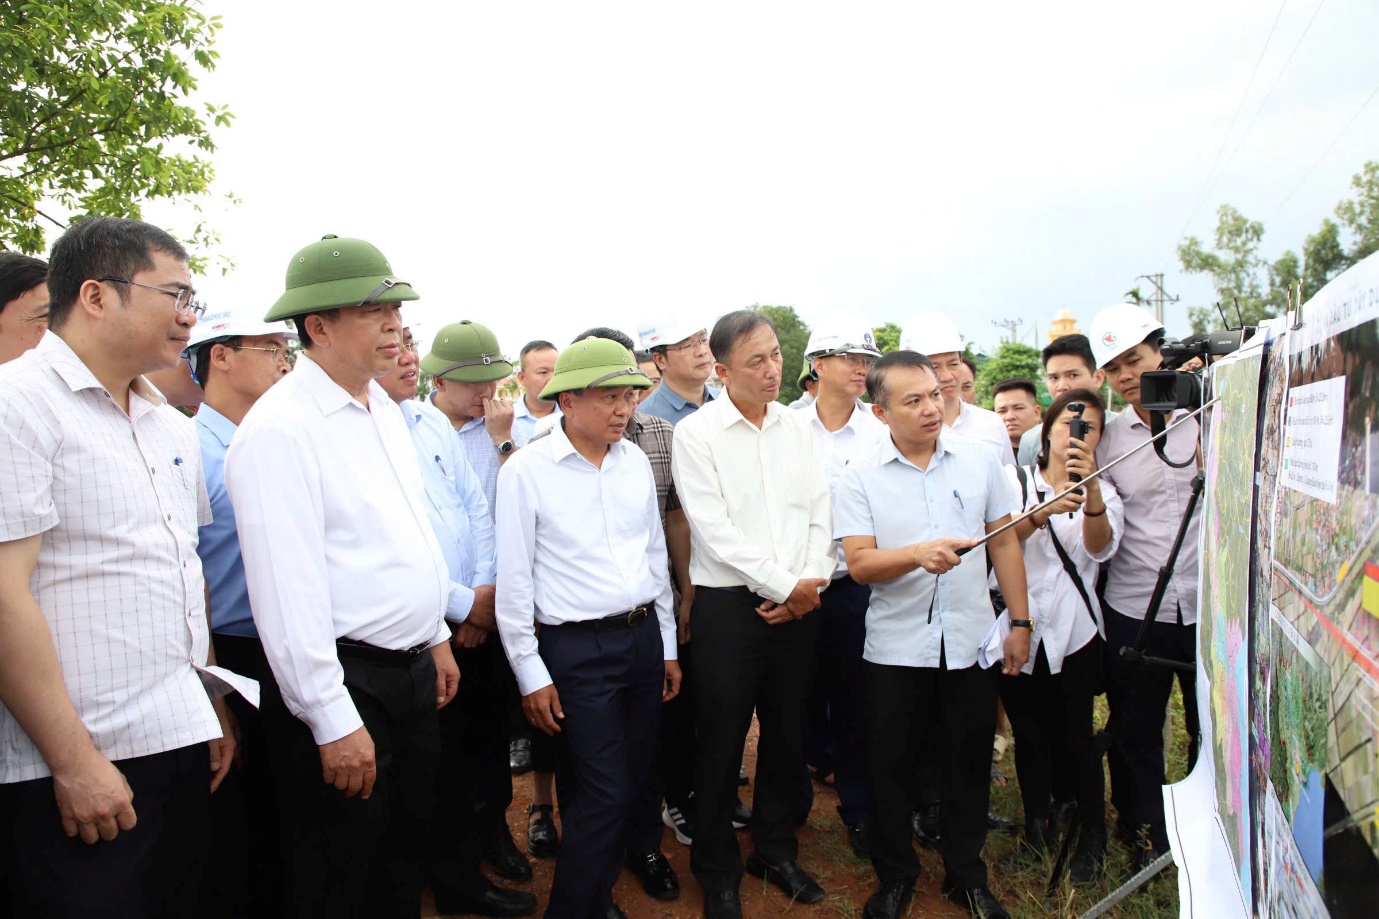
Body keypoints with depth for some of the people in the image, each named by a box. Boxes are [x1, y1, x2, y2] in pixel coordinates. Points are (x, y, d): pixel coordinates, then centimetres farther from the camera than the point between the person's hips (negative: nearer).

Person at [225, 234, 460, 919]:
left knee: (403, 860, 22)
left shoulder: (385, 411, 9)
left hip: (413, 670, 8)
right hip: (344, 682, -8)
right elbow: (286, 588, -22)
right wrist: (334, 722, -21)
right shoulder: (280, 428, -18)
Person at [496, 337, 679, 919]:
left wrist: (668, 646, 14)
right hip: (577, 649, -5)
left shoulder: (635, 461, 6)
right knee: (602, 795, -3)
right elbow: (513, 581, -8)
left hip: (643, 636, 6)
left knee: (631, 782, 15)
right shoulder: (526, 471, -10)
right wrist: (530, 673, -7)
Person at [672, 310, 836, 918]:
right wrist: (786, 586, -13)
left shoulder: (797, 425, 8)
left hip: (797, 607, 5)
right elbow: (715, 530, -13)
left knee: (787, 734, 15)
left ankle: (776, 850, 36)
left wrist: (813, 580, -7)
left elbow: (819, 510, 7)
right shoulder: (696, 433, -7)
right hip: (728, 607, -4)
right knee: (722, 743, 6)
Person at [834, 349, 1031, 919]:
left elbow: (1005, 543, 7)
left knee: (969, 763, 13)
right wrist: (918, 555, -29)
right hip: (896, 647, -1)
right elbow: (859, 563, -12)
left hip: (971, 642, 2)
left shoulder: (979, 460, 1)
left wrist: (1020, 622, 5)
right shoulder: (860, 478, -5)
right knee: (892, 765, 11)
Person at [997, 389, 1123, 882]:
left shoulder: (1103, 491, 8)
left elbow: (1100, 547, -13)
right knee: (1029, 734, 10)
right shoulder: (1014, 480, 5)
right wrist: (1042, 513, -31)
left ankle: (1092, 836, 21)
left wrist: (1091, 487, -30)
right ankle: (1037, 823, 30)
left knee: (1074, 738, 0)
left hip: (1073, 632, 0)